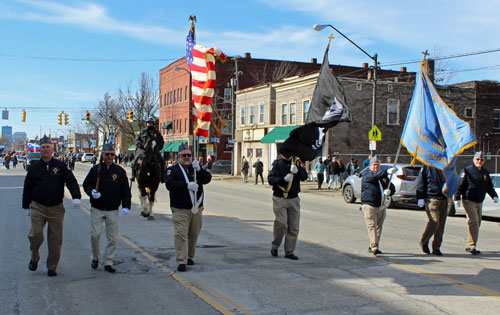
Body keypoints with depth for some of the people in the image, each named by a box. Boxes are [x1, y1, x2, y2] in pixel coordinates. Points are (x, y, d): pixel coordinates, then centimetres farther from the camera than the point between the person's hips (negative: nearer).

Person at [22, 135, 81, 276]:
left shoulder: (61, 166, 4)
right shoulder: (34, 167, 7)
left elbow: (71, 182, -1)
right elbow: (27, 188, 13)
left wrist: (76, 196, -17)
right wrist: (26, 206, 12)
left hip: (56, 208, 0)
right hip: (38, 207, 0)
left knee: (55, 239, 2)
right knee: (36, 234, -11)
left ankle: (52, 267, 15)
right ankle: (34, 258, 18)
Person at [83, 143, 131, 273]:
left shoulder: (120, 171, 3)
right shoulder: (96, 169, 2)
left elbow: (125, 191, 5)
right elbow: (86, 184, 8)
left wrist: (126, 206, -6)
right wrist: (92, 192, -13)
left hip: (113, 210, 1)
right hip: (97, 209, -1)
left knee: (113, 238, 1)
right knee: (95, 234, -6)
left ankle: (108, 262, 14)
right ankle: (95, 258, 20)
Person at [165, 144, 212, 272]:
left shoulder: (197, 168, 13)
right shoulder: (173, 169, 3)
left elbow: (207, 179, -1)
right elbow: (169, 184, -13)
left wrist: (199, 169, -19)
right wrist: (187, 185, -22)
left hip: (197, 208, 4)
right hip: (180, 209, -4)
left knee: (194, 234, 11)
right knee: (181, 234, -10)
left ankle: (190, 257, 28)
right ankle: (181, 261, -9)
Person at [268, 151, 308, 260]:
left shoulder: (297, 163, 6)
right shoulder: (277, 163, -1)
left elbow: (304, 177, -7)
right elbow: (270, 179, -9)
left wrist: (297, 170, -26)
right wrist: (284, 179, -24)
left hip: (294, 199, 3)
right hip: (279, 199, -3)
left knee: (293, 227, 4)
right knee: (281, 223, -13)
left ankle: (289, 252, 15)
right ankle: (275, 246, 12)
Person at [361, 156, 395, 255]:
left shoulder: (383, 177, 17)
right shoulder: (367, 176, -3)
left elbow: (392, 188, 18)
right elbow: (375, 176, -26)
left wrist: (389, 191, -7)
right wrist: (387, 172, -40)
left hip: (381, 206, 6)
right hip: (369, 206, -6)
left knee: (379, 227, 9)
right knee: (372, 226, -12)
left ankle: (372, 246, 21)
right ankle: (374, 248, -17)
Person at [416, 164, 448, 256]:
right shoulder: (427, 166, -1)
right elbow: (420, 182, -2)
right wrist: (420, 198, -7)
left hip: (444, 199, 5)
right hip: (431, 198, -5)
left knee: (441, 224, 4)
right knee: (434, 221, -13)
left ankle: (436, 248, 12)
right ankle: (423, 242, 9)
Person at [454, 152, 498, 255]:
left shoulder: (485, 172, 13)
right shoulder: (467, 170, -5)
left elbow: (489, 186, 20)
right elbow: (460, 185, -7)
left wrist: (494, 196, 4)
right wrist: (457, 198, -14)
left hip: (479, 202, 7)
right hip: (469, 201, -7)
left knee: (477, 223, 10)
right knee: (473, 222, -16)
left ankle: (469, 246, 21)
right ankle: (472, 246, -15)